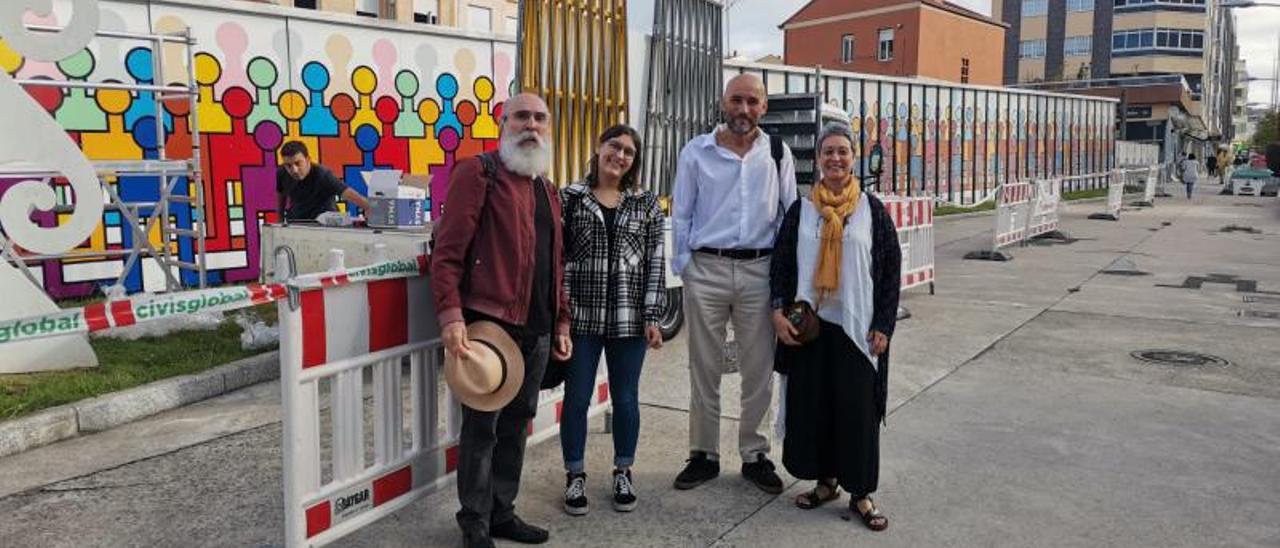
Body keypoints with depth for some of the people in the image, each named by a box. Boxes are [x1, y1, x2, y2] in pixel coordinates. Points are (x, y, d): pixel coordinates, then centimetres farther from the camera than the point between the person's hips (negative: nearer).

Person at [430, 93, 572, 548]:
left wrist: (561, 324, 18)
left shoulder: (548, 191, 18)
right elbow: (447, 251, -13)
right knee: (482, 426, 3)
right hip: (488, 324, -7)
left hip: (537, 330, 7)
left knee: (517, 422, 15)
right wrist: (451, 317, -22)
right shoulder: (478, 173, -5)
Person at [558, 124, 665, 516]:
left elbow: (655, 262, 2)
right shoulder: (569, 197, 2)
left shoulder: (646, 203, 5)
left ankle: (623, 474, 27)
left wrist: (652, 316, -4)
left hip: (629, 317, 1)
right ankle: (575, 476, 22)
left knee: (626, 399, 10)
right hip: (581, 315, -1)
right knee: (576, 399, 5)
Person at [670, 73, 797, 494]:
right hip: (706, 269, -1)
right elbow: (681, 216, 5)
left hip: (759, 270, 1)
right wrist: (684, 268, 1)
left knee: (759, 369, 8)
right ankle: (704, 455, 20)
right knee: (704, 368, 8)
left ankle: (754, 455, 22)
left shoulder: (778, 155, 5)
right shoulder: (696, 153, 2)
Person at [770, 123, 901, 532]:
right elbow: (781, 263, 6)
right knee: (812, 403, 7)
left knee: (857, 407, 1)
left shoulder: (872, 210, 1)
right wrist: (779, 311, -7)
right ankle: (826, 480, 24)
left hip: (857, 326, -2)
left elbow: (891, 270, 1)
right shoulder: (801, 210, 5)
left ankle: (861, 492, 14)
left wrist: (883, 326, -5)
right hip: (809, 324, 2)